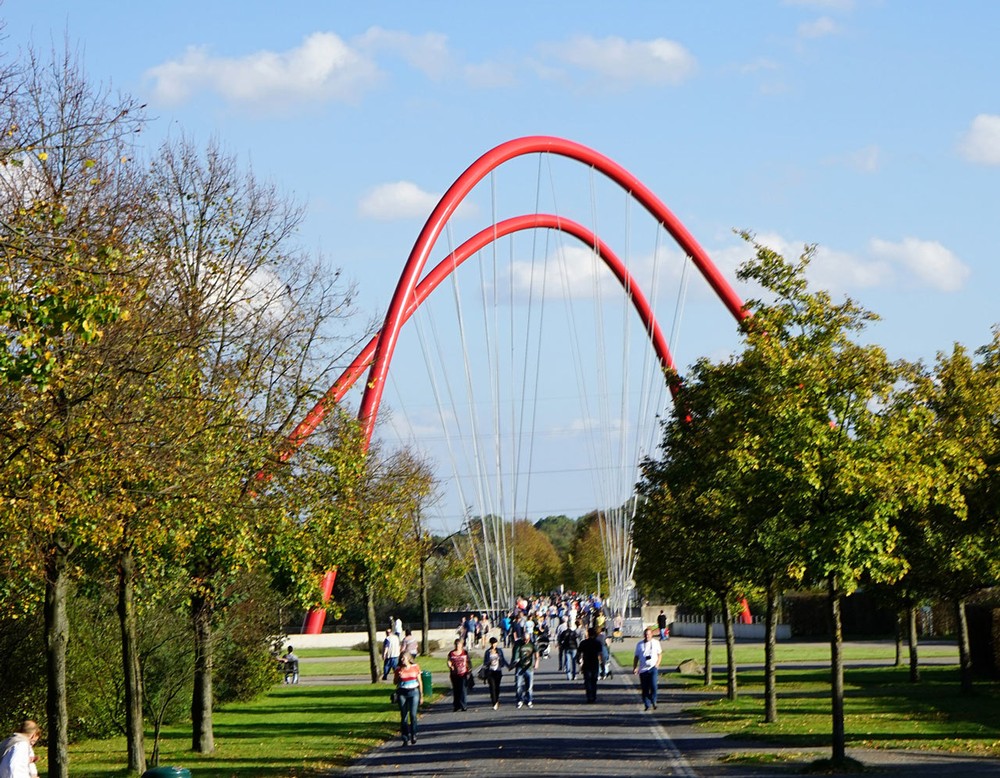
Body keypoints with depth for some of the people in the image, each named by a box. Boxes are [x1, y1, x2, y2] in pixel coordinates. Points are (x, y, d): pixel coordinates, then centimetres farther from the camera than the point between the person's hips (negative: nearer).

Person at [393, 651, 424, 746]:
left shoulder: (415, 667, 2)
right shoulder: (398, 669, 2)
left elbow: (419, 682, 8)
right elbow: (395, 682, 11)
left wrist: (421, 695, 8)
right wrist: (398, 677, -10)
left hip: (414, 692, -1)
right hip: (402, 693, 1)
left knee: (413, 714, -11)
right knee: (404, 716, 0)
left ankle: (413, 736, 2)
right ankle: (406, 738, 5)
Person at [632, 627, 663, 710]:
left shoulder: (656, 643, 8)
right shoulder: (639, 644, 9)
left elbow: (660, 654, 13)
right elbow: (636, 657, 13)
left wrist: (657, 664, -1)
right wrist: (635, 668, 4)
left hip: (653, 668, -2)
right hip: (643, 669, 2)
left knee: (653, 685, -18)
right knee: (645, 688, 2)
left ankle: (653, 701, -1)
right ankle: (647, 705, 12)